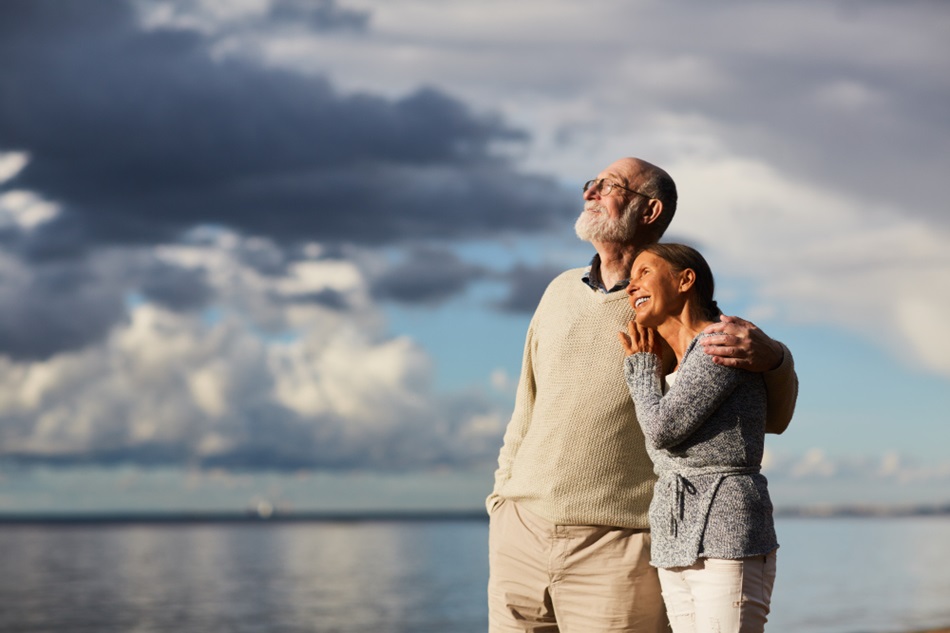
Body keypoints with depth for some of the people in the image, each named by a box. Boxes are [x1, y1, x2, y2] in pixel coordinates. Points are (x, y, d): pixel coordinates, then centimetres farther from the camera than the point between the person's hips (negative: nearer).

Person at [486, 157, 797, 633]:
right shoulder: (561, 294, 13)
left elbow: (773, 416, -1)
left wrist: (770, 357, -24)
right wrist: (502, 505, 13)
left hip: (617, 551, -5)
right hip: (523, 539, 5)